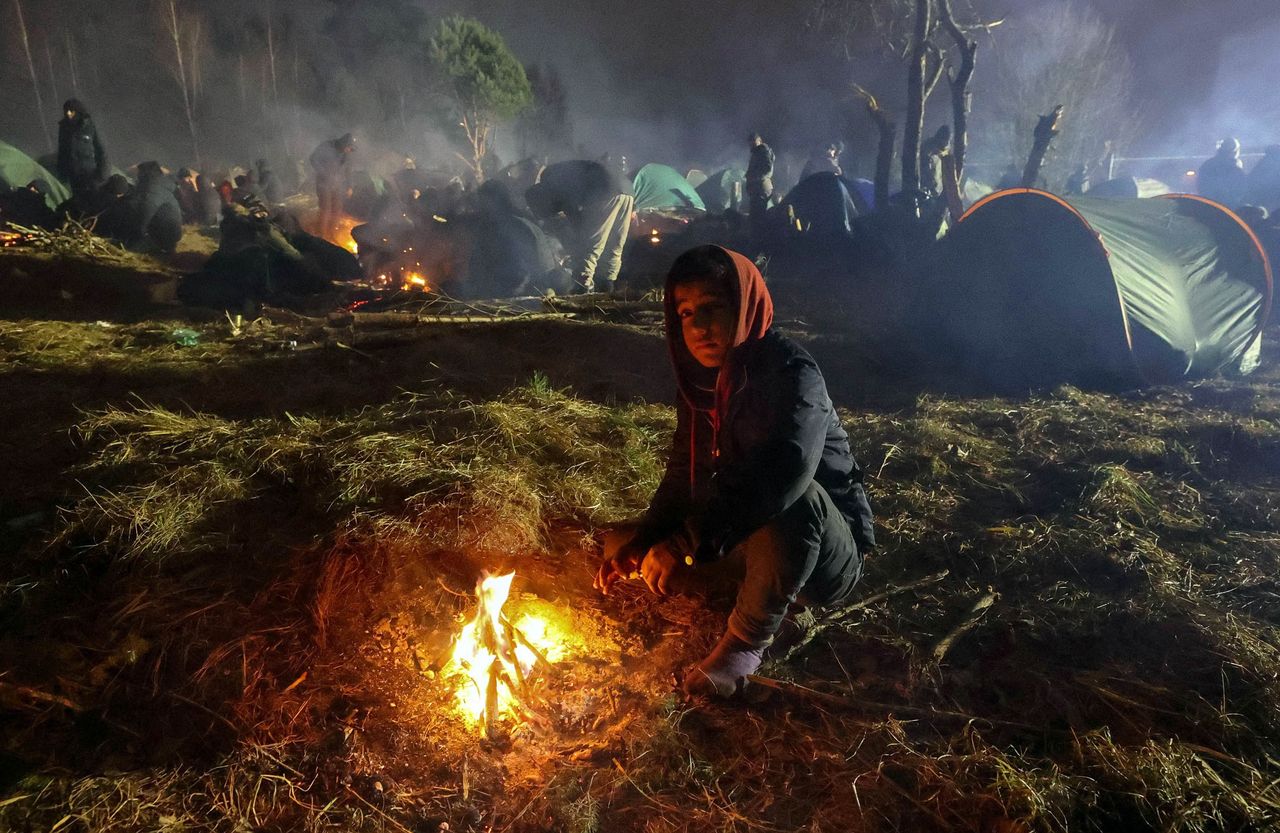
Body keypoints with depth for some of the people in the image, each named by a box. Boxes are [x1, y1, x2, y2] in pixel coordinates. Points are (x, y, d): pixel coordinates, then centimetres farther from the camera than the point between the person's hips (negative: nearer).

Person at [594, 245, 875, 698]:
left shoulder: (792, 374, -24)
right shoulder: (702, 380, -2)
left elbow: (787, 468, -41)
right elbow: (684, 475, 1)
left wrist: (686, 542, -43)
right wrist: (638, 546, -14)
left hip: (827, 557, -7)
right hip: (754, 538, 7)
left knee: (791, 501, -40)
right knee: (619, 547, 2)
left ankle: (748, 639, -15)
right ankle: (764, 589, 5)